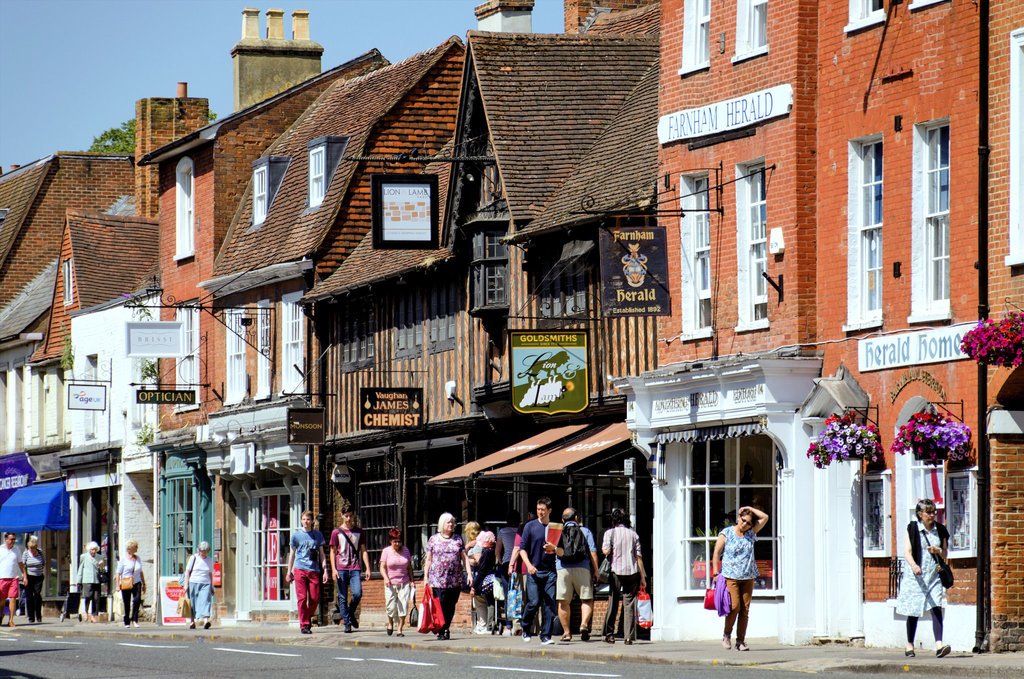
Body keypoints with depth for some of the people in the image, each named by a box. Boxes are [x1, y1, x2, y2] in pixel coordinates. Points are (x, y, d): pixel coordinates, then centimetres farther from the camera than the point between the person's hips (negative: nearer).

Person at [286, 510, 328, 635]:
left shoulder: (318, 535, 11)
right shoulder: (296, 535, 8)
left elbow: (321, 554, 14)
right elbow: (292, 554, 13)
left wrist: (325, 570, 6)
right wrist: (289, 572, 10)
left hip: (314, 570, 1)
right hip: (300, 569, -1)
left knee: (315, 598, -3)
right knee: (302, 598, -8)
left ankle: (308, 618, 23)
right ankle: (304, 625, -3)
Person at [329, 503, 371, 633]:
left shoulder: (358, 532, 13)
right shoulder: (336, 532, 7)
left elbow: (363, 551, 13)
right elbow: (333, 552, 7)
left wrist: (368, 568, 3)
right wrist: (333, 569, -4)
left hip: (355, 569, 1)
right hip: (341, 569, -1)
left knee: (357, 593, -16)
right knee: (342, 598, -3)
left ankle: (351, 613, 12)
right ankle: (347, 623, 4)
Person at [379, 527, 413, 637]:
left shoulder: (405, 550, 10)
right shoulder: (386, 551, 3)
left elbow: (409, 567, 14)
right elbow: (382, 567, -1)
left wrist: (411, 581, 4)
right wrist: (386, 578, -18)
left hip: (404, 583, 2)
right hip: (391, 584, -2)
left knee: (403, 606, -8)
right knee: (391, 606, -5)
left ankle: (400, 630, -1)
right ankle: (390, 623, 27)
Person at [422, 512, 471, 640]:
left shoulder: (458, 539, 11)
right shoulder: (433, 539, 8)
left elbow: (465, 557, 10)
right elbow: (428, 559, 9)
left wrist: (469, 574, 0)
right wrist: (426, 577, 3)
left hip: (456, 580, 2)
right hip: (438, 579, -2)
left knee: (451, 606, 2)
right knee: (440, 605, -9)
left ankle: (446, 628, 14)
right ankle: (440, 631, -3)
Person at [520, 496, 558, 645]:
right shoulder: (530, 526, 6)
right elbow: (522, 548, 4)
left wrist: (553, 548, -10)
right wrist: (529, 565, -11)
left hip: (550, 572, 2)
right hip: (534, 571, -2)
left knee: (550, 604, -5)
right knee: (534, 602, -9)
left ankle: (546, 636, 0)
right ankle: (525, 629, 15)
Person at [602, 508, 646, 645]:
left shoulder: (610, 533, 1)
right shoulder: (633, 534, 8)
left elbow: (606, 551, -11)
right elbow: (639, 556, 6)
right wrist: (642, 577, 9)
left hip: (616, 572, -2)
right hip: (632, 572, 2)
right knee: (629, 604, 2)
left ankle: (609, 634, 9)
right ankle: (629, 636, -3)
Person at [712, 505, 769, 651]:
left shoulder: (751, 533, 11)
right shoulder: (726, 533, 2)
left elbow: (765, 517, 12)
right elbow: (717, 552, 2)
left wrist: (750, 509, 7)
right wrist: (715, 572, -5)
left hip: (748, 577, 4)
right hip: (730, 576, -4)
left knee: (745, 609, 0)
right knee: (735, 606, -14)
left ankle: (741, 641, 6)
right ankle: (727, 634, 8)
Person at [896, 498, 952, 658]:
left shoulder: (940, 530, 9)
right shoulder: (912, 529, -1)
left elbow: (945, 554, 14)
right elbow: (907, 551, -10)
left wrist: (938, 551, -9)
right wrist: (914, 565, -29)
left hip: (934, 575, 2)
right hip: (915, 575, -2)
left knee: (936, 609, -13)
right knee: (913, 611, 4)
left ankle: (939, 645, -22)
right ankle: (909, 645, 20)